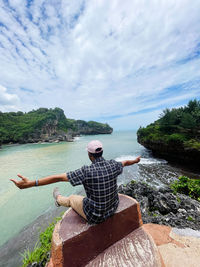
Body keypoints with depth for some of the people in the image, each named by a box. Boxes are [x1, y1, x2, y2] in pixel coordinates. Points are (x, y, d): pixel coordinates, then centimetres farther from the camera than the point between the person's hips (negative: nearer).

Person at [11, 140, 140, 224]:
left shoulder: (87, 171, -34)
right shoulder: (112, 165, -18)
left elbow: (58, 177, -32)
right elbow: (125, 162, 4)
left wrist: (30, 183, -23)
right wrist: (135, 160, 25)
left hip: (95, 215, -4)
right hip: (113, 208, 4)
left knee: (72, 198, 23)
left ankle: (59, 199, 55)